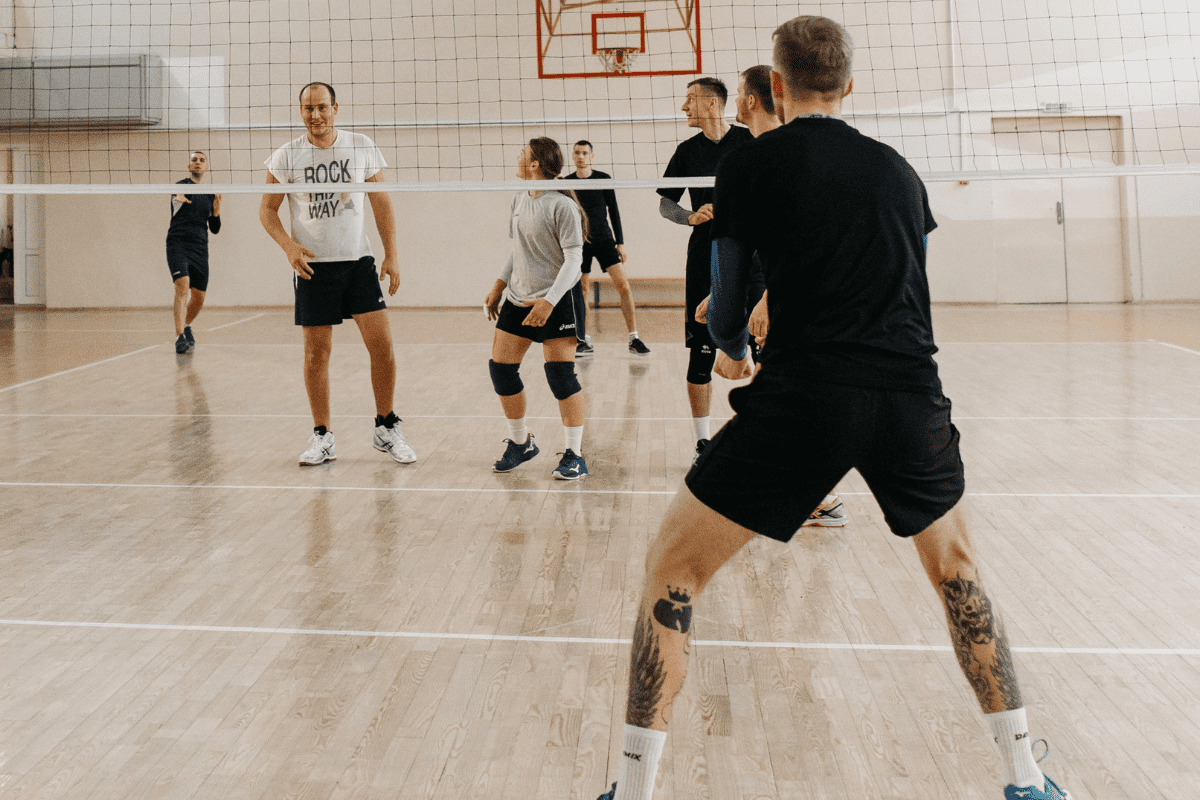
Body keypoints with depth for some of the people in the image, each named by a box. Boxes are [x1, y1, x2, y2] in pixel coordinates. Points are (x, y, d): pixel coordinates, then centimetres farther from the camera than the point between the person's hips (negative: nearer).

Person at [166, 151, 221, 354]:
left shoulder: (210, 194, 16)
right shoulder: (182, 185, 0)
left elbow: (215, 229, 17)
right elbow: (179, 194, -27)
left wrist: (216, 212, -2)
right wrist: (179, 198, -51)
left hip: (200, 248, 5)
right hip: (178, 244, -5)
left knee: (199, 297, 6)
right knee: (183, 287, -23)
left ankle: (186, 326, 35)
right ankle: (180, 337, -25)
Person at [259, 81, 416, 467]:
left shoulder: (363, 148, 1)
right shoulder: (286, 157, -2)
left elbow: (381, 203, 7)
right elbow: (267, 209, 4)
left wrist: (391, 255, 0)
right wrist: (288, 245, -13)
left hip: (358, 261, 1)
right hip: (312, 265, 0)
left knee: (382, 344, -5)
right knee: (316, 353, 2)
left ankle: (386, 429, 11)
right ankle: (322, 437, 15)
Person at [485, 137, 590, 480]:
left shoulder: (562, 206, -14)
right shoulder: (520, 200, 9)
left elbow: (574, 259, -17)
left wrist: (549, 301, -26)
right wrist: (499, 287, 19)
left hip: (554, 301, -7)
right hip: (517, 299, 8)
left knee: (560, 375, -11)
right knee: (500, 368, 4)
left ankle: (574, 454, 1)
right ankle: (520, 443, 22)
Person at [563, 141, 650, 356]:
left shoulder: (604, 179, 1)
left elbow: (613, 211, 4)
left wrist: (620, 242, -1)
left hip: (604, 239, -1)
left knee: (623, 285, -12)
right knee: (580, 291, 1)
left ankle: (634, 339, -11)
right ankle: (583, 341, 11)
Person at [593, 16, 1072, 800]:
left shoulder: (749, 166, 7)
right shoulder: (897, 168, 18)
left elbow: (727, 311, 11)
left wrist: (733, 350, 35)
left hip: (803, 396, -4)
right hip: (913, 394, 4)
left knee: (672, 570, 10)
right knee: (956, 568, 28)